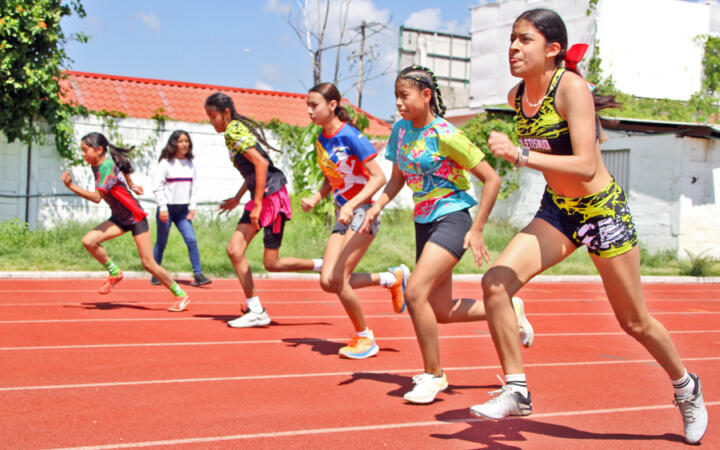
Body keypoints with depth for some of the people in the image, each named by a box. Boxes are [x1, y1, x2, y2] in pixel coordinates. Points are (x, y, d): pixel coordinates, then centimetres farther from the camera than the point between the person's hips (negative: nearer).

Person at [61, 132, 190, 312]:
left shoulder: (106, 167, -23)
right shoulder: (97, 165, 3)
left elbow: (96, 197, -33)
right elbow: (123, 169, 23)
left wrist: (71, 186, -34)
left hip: (136, 217, -8)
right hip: (119, 218, 8)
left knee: (148, 263, -7)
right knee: (88, 241, -14)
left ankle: (181, 295, 8)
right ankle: (114, 273, 7)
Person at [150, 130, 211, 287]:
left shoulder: (190, 164, 9)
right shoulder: (165, 163, -5)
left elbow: (194, 187, 12)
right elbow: (158, 187, -7)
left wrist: (192, 207, 2)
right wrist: (162, 208, -14)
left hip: (183, 210, 4)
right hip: (167, 209, -4)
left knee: (192, 240, -8)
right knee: (161, 243, 4)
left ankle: (198, 274, -8)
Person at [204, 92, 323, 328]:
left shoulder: (234, 131, -14)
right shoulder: (235, 130, 15)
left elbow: (262, 163, -23)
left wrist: (257, 204, -22)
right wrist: (238, 198, 25)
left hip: (272, 195, -10)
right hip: (261, 198, 10)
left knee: (272, 264, -4)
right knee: (234, 249, 0)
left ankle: (324, 266, 12)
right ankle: (256, 311, 4)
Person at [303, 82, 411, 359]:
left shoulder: (350, 136, -16)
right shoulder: (321, 139, 8)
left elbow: (379, 177, -18)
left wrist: (351, 205, -28)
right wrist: (315, 198, -1)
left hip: (363, 212, -8)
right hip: (343, 214, 8)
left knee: (338, 279, -15)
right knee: (327, 282, -2)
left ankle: (365, 339, 6)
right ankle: (392, 278, 17)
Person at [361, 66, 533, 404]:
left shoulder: (445, 134, -16)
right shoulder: (401, 129, 5)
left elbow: (492, 179, -14)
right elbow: (397, 179, 17)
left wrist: (477, 231, -15)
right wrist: (378, 205, -3)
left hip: (452, 219, -8)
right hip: (424, 223, 8)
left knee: (415, 292, -22)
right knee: (441, 311, 8)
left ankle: (433, 374, -6)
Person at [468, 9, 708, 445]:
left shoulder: (572, 87, -24)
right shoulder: (516, 96, -4)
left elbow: (586, 166, -33)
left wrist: (520, 154, -39)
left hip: (603, 209, -6)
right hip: (557, 210, 6)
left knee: (634, 321, 9)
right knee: (496, 282, -17)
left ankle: (686, 386, 38)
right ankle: (517, 392, -5)